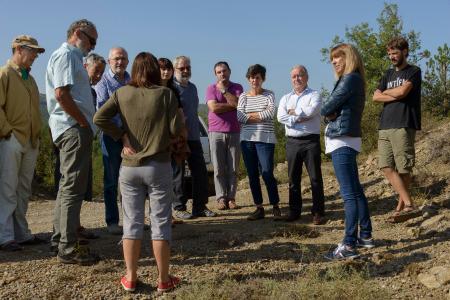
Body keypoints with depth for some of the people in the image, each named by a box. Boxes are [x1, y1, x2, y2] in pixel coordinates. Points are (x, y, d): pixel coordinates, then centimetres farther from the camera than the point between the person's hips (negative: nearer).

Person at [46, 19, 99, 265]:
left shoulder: (72, 57, 22)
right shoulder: (66, 55, -8)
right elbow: (61, 94, -20)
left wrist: (85, 123, 12)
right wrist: (84, 123, -15)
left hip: (73, 129, 11)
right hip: (74, 129, -11)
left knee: (68, 186, 15)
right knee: (73, 189, -8)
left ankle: (59, 240, 25)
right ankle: (68, 248, -3)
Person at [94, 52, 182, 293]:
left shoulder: (122, 93, 1)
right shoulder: (165, 93, -5)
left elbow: (99, 118, -8)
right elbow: (176, 129, -8)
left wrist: (122, 135, 0)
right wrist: (177, 115, 12)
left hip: (129, 167, 2)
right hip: (158, 166, -2)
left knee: (132, 222, 9)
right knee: (160, 222, 5)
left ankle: (130, 278, 14)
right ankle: (163, 279, 12)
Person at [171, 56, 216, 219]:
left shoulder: (192, 87, 17)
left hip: (193, 137, 7)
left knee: (200, 172, 7)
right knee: (178, 174, 1)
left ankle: (200, 207, 16)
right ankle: (179, 208, 11)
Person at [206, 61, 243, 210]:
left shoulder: (237, 87, 10)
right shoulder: (211, 88, 6)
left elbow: (238, 103, -9)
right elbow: (214, 107, -10)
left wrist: (224, 90, -5)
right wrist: (232, 105, -5)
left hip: (234, 132, 1)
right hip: (216, 132, -1)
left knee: (233, 168, 1)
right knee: (219, 168, -2)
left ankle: (231, 197, 7)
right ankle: (221, 198, 4)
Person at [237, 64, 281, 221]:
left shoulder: (269, 95, 5)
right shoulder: (243, 96, 11)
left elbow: (270, 113, -11)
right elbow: (240, 117, -3)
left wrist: (250, 115, -6)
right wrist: (261, 116, -7)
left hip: (265, 139, -3)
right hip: (247, 139, 3)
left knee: (267, 173, -9)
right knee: (252, 175, 5)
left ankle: (275, 206, 6)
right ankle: (259, 208, 14)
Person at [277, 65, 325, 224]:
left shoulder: (314, 95, 5)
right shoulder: (286, 98, 15)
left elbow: (311, 111, -16)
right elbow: (280, 117, -3)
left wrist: (294, 112, -3)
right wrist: (302, 117, -10)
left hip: (311, 141, -3)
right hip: (292, 142, 4)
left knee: (315, 178, -2)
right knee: (293, 178, 8)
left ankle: (318, 212, 4)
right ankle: (294, 211, 16)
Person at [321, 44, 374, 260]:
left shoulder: (350, 79, -12)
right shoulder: (353, 80, 19)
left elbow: (325, 109, -15)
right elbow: (328, 110, 13)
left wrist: (328, 110, 4)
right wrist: (332, 114, -6)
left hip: (342, 141, -11)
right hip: (347, 140, 11)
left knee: (349, 194, -11)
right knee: (356, 191, 16)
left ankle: (349, 246, -10)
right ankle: (365, 236, 26)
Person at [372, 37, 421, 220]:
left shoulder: (413, 72, 5)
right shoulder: (389, 74, 23)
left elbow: (402, 91, -12)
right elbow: (376, 97, 10)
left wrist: (386, 91, 7)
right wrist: (396, 96, -4)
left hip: (403, 126, -6)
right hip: (385, 126, 6)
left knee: (403, 168, -6)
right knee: (386, 167, -3)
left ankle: (401, 205, 1)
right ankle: (408, 203, 1)